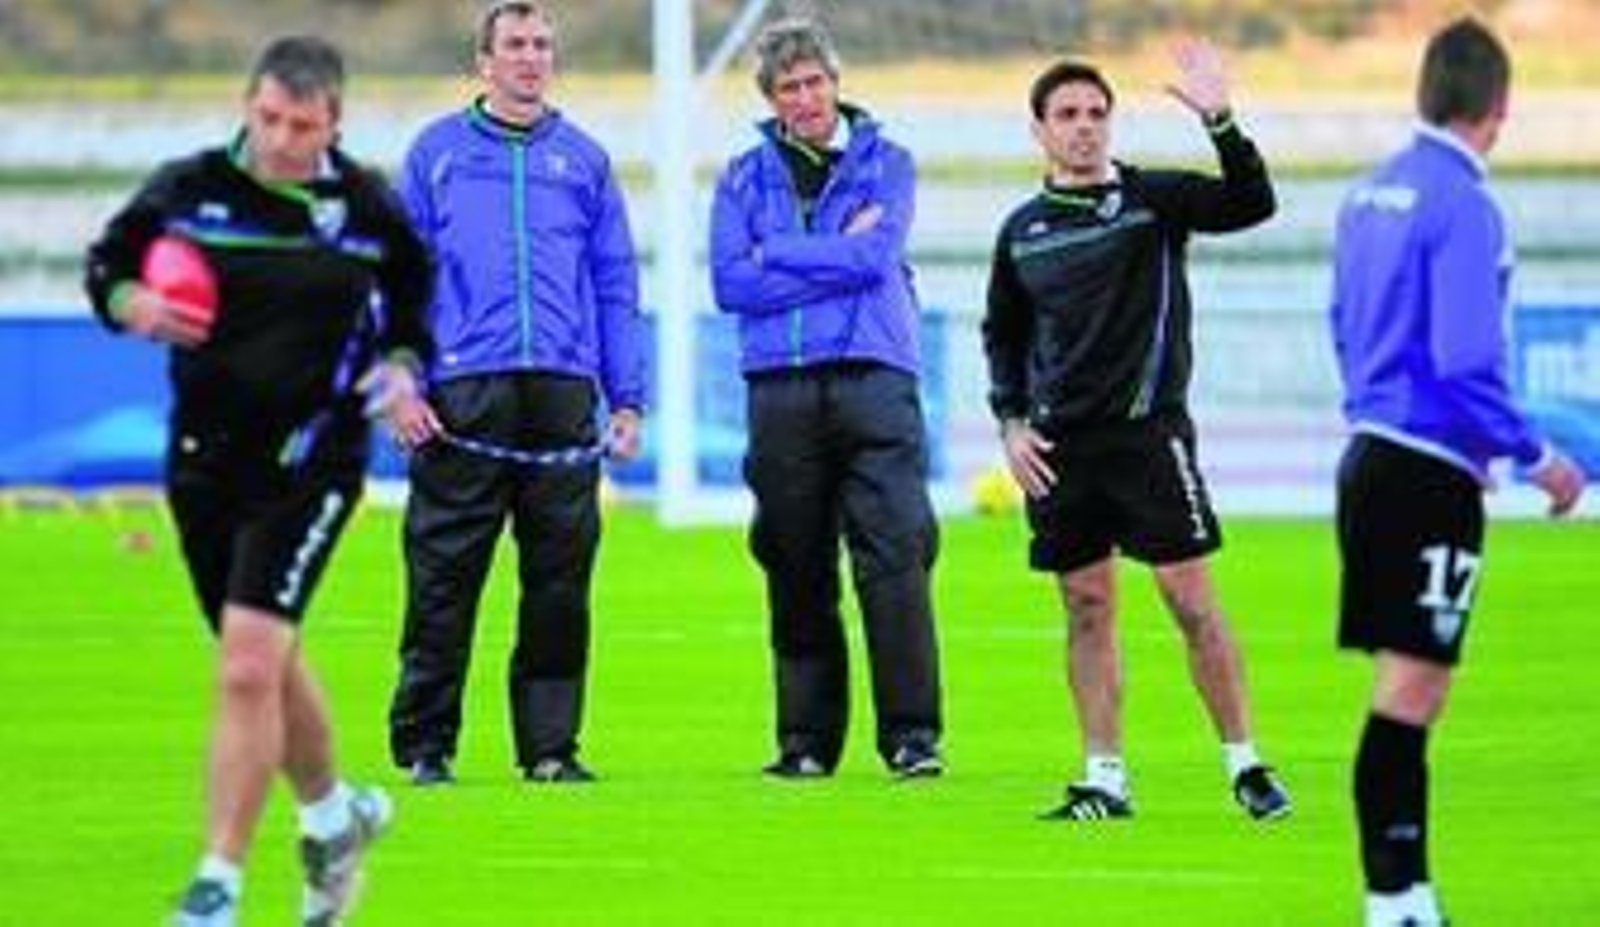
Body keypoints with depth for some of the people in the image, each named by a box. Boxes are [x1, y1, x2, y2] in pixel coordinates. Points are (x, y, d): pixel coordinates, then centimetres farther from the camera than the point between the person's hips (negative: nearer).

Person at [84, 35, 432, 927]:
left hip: (310, 464, -3)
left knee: (249, 669, -16)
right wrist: (131, 303, -12)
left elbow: (415, 305, 13)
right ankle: (336, 812, 44)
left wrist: (401, 367, -5)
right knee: (269, 665, 18)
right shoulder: (188, 189, -3)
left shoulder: (367, 209, -3)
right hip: (204, 460, 3)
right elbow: (108, 262, 9)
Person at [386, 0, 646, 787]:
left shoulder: (584, 161, 14)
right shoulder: (438, 153, 9)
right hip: (463, 395, -2)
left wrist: (627, 398, 6)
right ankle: (423, 743, 3)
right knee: (443, 579, -3)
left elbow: (616, 288, 14)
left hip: (564, 394, 2)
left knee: (560, 582, 2)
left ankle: (550, 744, 8)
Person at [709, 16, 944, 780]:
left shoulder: (885, 163, 10)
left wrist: (776, 256, -2)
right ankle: (807, 739, 9)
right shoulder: (745, 177, 13)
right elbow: (730, 283, -1)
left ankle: (912, 733, -10)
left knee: (895, 557, -10)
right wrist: (837, 257, -4)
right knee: (798, 573, 3)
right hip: (781, 391, 2)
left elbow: (875, 255, -7)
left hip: (873, 380, -2)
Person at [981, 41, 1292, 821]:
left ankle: (1245, 766, 1)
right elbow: (1002, 334, 21)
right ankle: (1104, 779, 9)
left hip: (1147, 430, -4)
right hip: (1058, 446, 4)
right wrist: (1011, 423, 8)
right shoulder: (1022, 230, 11)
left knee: (1192, 601, -6)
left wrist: (1220, 122, -28)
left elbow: (1251, 204, -15)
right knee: (1087, 609, 5)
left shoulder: (1155, 198, 0)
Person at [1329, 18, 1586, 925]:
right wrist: (1536, 457, -10)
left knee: (1408, 687, 12)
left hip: (1372, 458, 9)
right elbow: (1466, 361, -21)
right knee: (1411, 690, -9)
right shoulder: (1463, 205, -15)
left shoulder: (1371, 193, 12)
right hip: (1430, 478, -9)